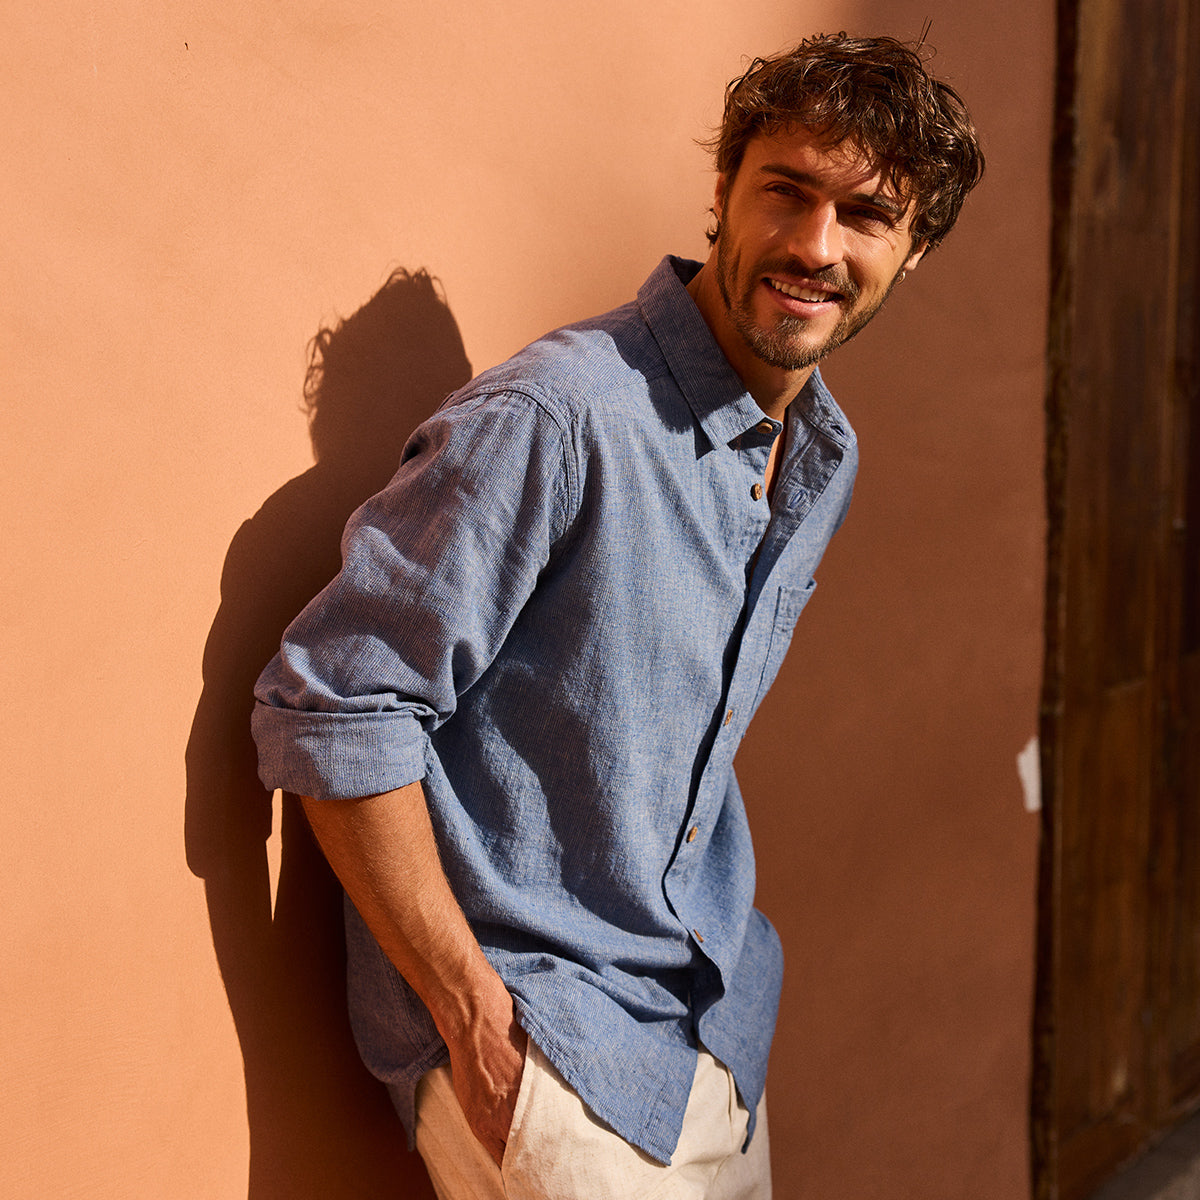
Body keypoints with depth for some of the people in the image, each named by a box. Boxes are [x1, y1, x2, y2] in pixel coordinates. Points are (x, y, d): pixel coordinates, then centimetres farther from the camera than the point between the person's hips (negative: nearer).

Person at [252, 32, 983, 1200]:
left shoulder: (826, 457, 4)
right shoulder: (553, 416, -22)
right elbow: (328, 711, -21)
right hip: (530, 1035, -7)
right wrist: (475, 1013, -18)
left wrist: (714, 952, 13)